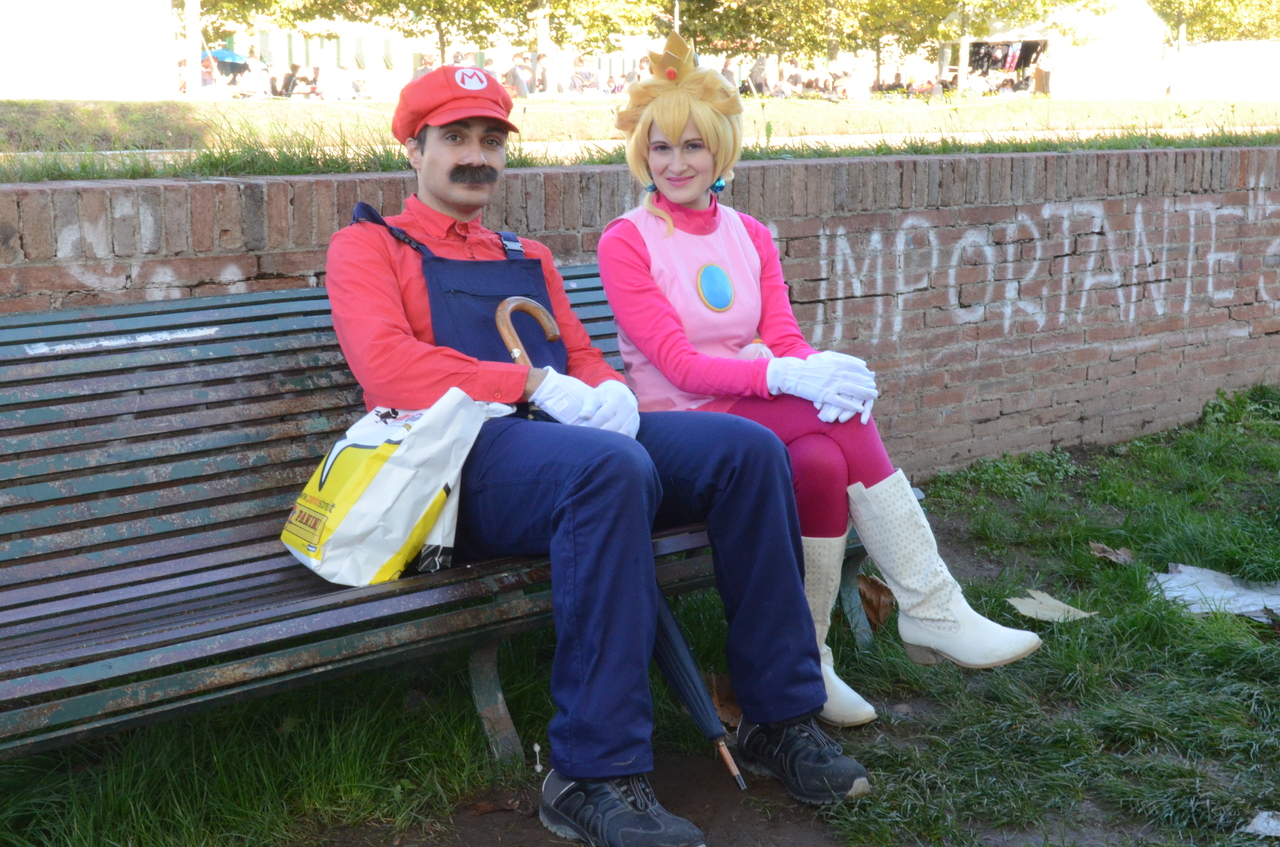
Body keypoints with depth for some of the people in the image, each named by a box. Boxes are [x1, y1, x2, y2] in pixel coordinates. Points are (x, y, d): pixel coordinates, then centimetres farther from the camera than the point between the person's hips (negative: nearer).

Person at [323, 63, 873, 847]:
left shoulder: (530, 259, 32)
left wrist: (609, 390, -3)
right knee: (610, 465, -38)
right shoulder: (368, 246, 11)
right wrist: (536, 385, -16)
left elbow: (582, 356, 24)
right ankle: (596, 777, -33)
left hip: (572, 431, 7)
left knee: (748, 447, -15)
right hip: (466, 451, -6)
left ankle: (780, 720, -8)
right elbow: (388, 368, -7)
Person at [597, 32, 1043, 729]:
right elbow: (679, 365, -14)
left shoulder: (749, 236, 14)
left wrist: (819, 372, -22)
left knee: (822, 462, -30)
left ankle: (805, 665, -22)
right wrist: (784, 375, -29)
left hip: (760, 413, 5)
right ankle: (931, 609, -20)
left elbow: (786, 339, 4)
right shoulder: (626, 242, -3)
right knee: (845, 415, -28)